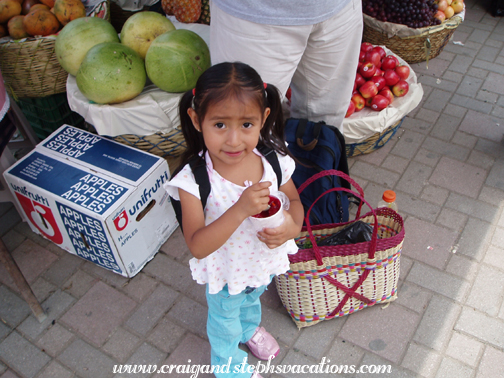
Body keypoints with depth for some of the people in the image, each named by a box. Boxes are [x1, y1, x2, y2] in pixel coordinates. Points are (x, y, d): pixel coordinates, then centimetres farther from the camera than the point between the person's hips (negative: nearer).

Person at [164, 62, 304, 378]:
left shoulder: (274, 161, -24)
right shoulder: (194, 180, -34)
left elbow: (294, 200, -5)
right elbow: (197, 246, -34)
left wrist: (293, 227, -28)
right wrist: (241, 209, -46)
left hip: (264, 263, 4)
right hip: (225, 272, -3)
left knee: (251, 301, 37)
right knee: (225, 320, 28)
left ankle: (251, 328, 73)